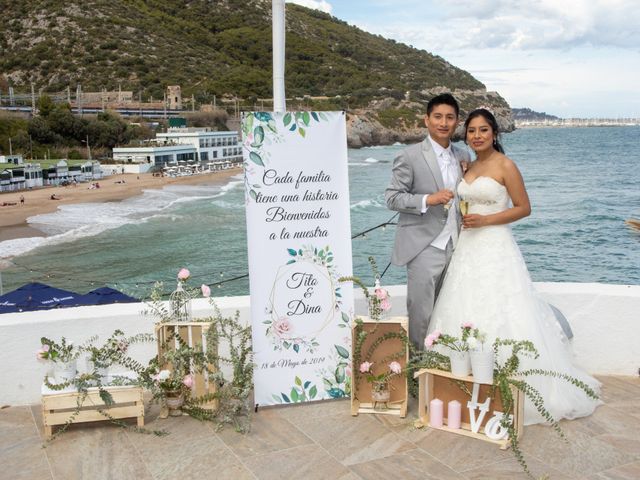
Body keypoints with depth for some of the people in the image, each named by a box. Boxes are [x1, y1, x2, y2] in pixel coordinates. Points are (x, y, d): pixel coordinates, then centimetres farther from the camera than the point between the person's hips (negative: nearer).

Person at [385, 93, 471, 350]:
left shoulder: (463, 156, 11)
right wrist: (428, 200, -22)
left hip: (455, 246, 6)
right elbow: (392, 197, -9)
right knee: (421, 312, -2)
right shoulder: (409, 157, -7)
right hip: (424, 247, -6)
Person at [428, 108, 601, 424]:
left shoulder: (505, 165, -8)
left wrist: (484, 220, -16)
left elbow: (523, 208, -9)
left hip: (495, 249, -7)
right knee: (467, 316, 8)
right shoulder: (468, 166, 12)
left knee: (499, 317, -5)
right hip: (467, 248, 7)